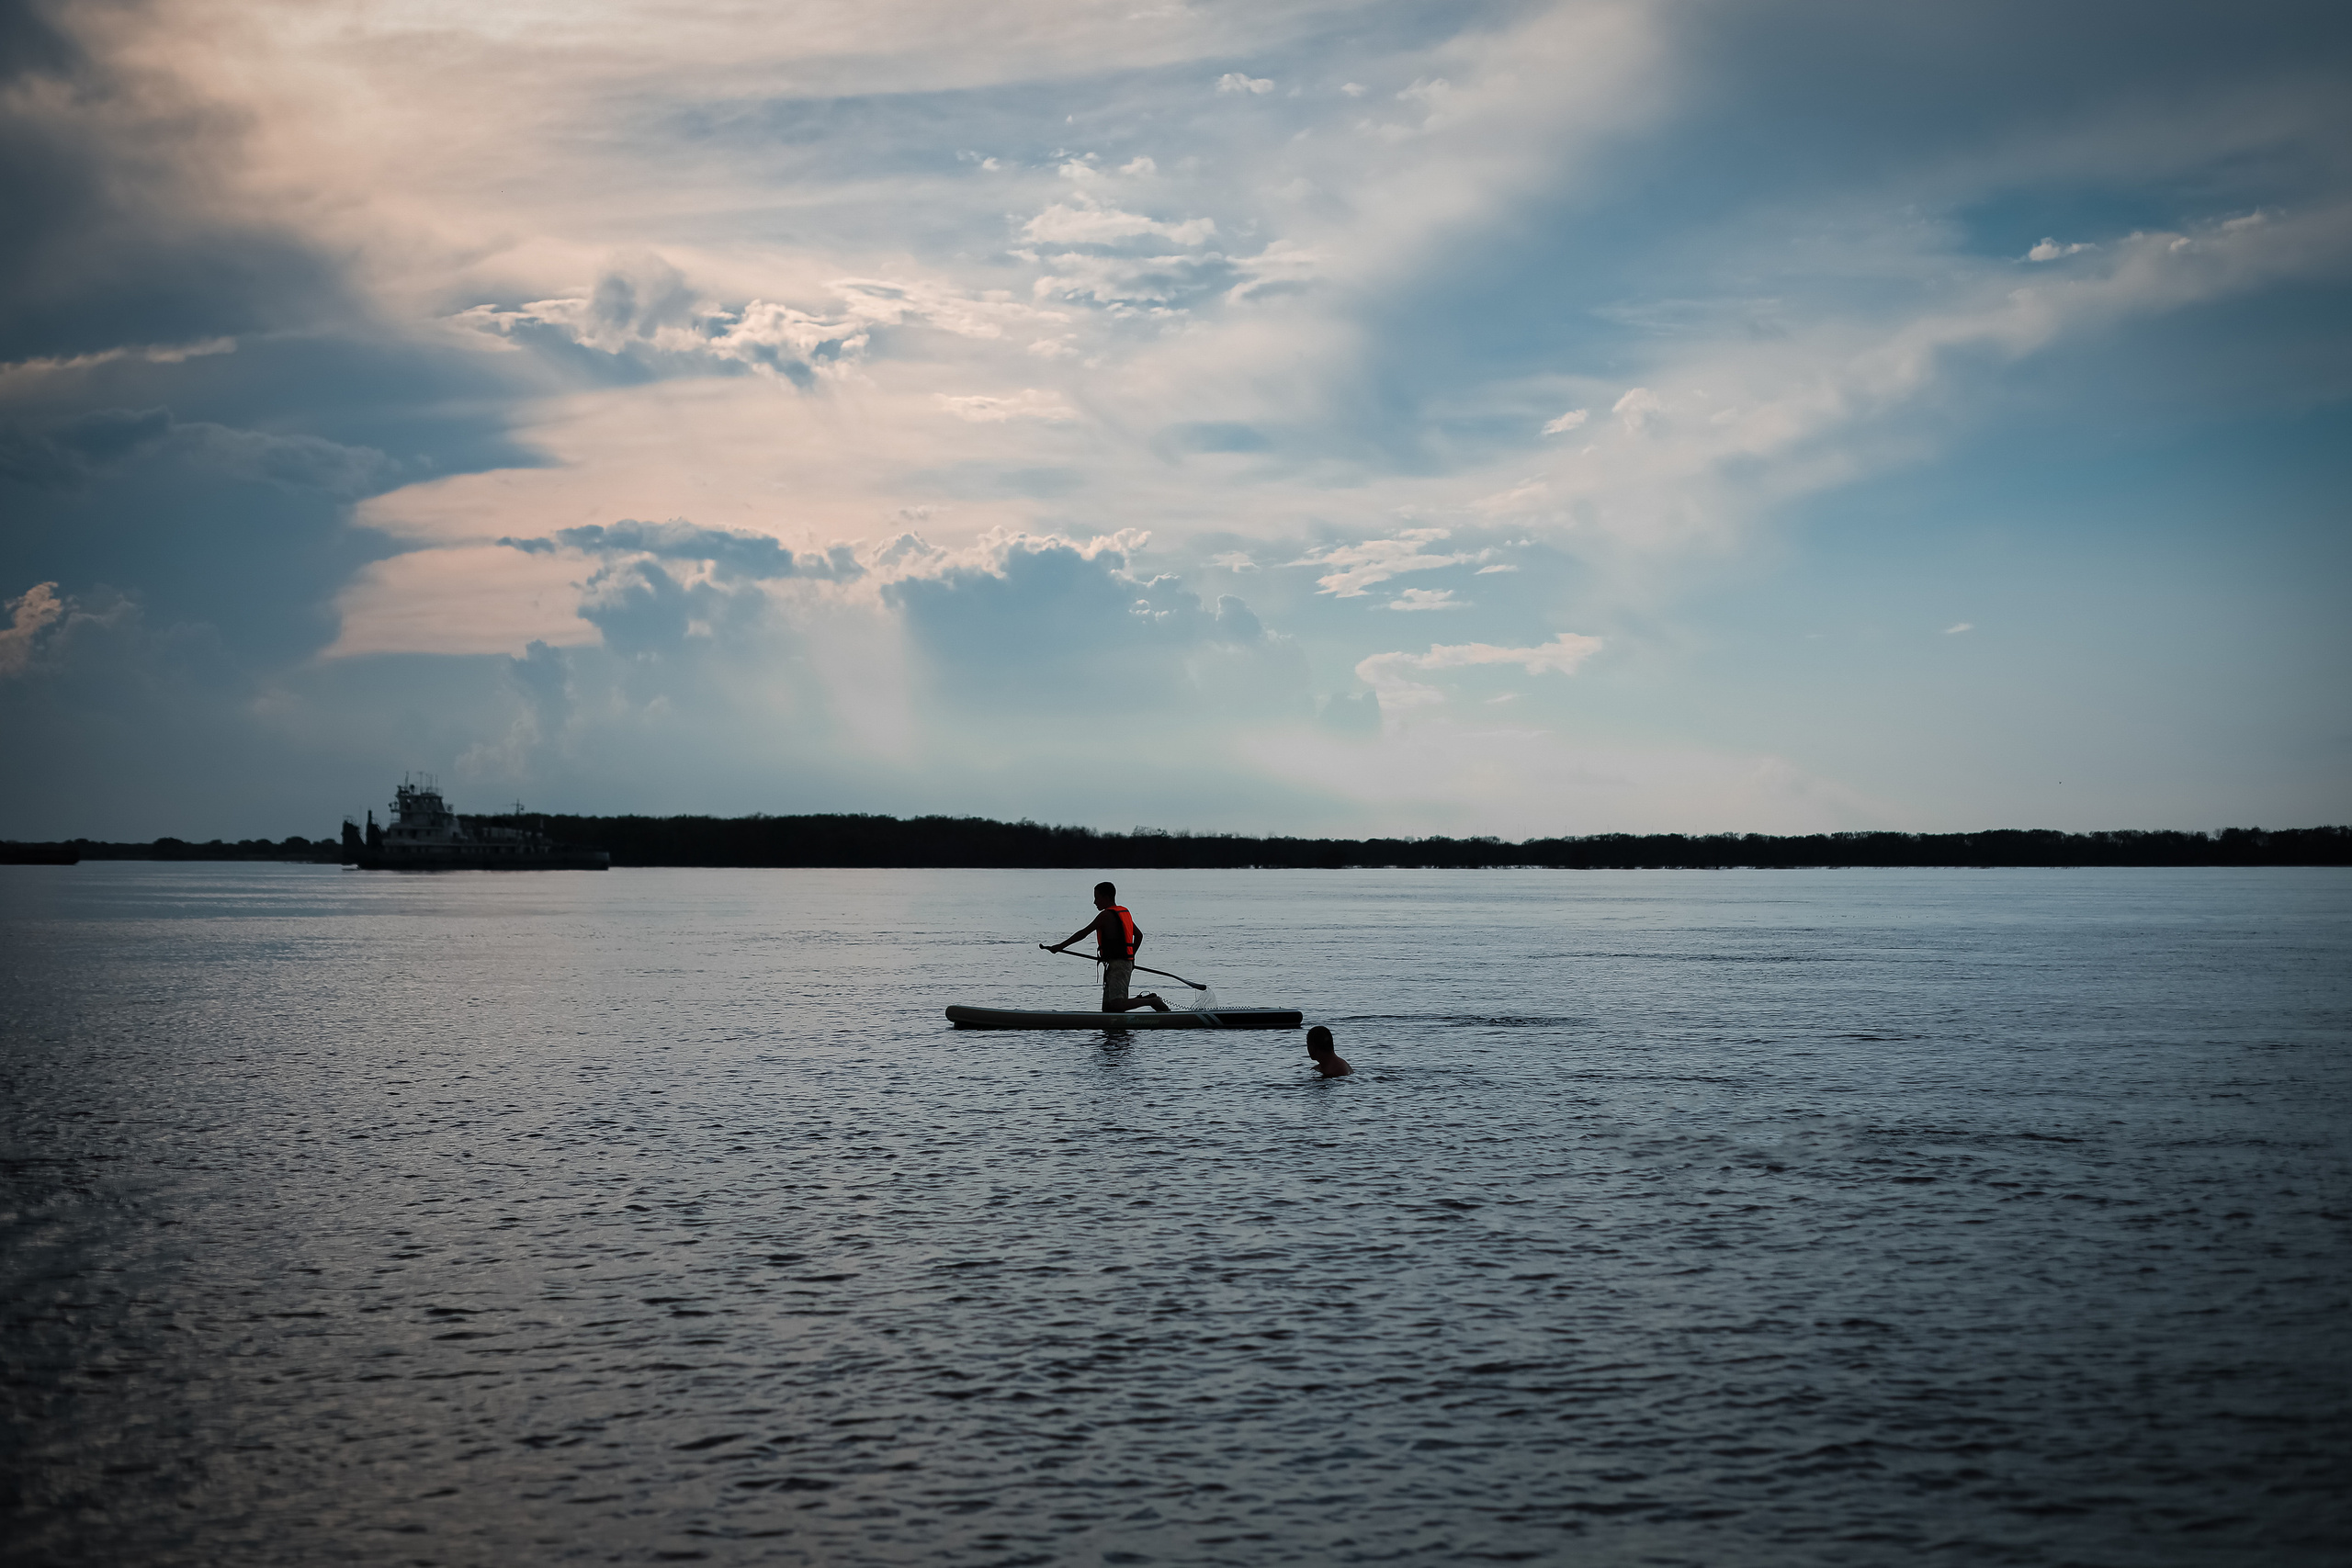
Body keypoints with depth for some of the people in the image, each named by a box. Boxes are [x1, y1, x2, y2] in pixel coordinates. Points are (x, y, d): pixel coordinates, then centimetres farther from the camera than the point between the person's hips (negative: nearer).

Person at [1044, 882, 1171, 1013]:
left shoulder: (1106, 915, -11)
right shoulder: (1124, 912, 17)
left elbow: (1083, 933, -11)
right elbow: (1139, 935, 26)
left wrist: (1061, 946, -7)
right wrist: (1131, 957, 31)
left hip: (1117, 965, -9)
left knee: (1117, 1005, -18)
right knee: (1108, 1008, 6)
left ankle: (1151, 1001, -9)